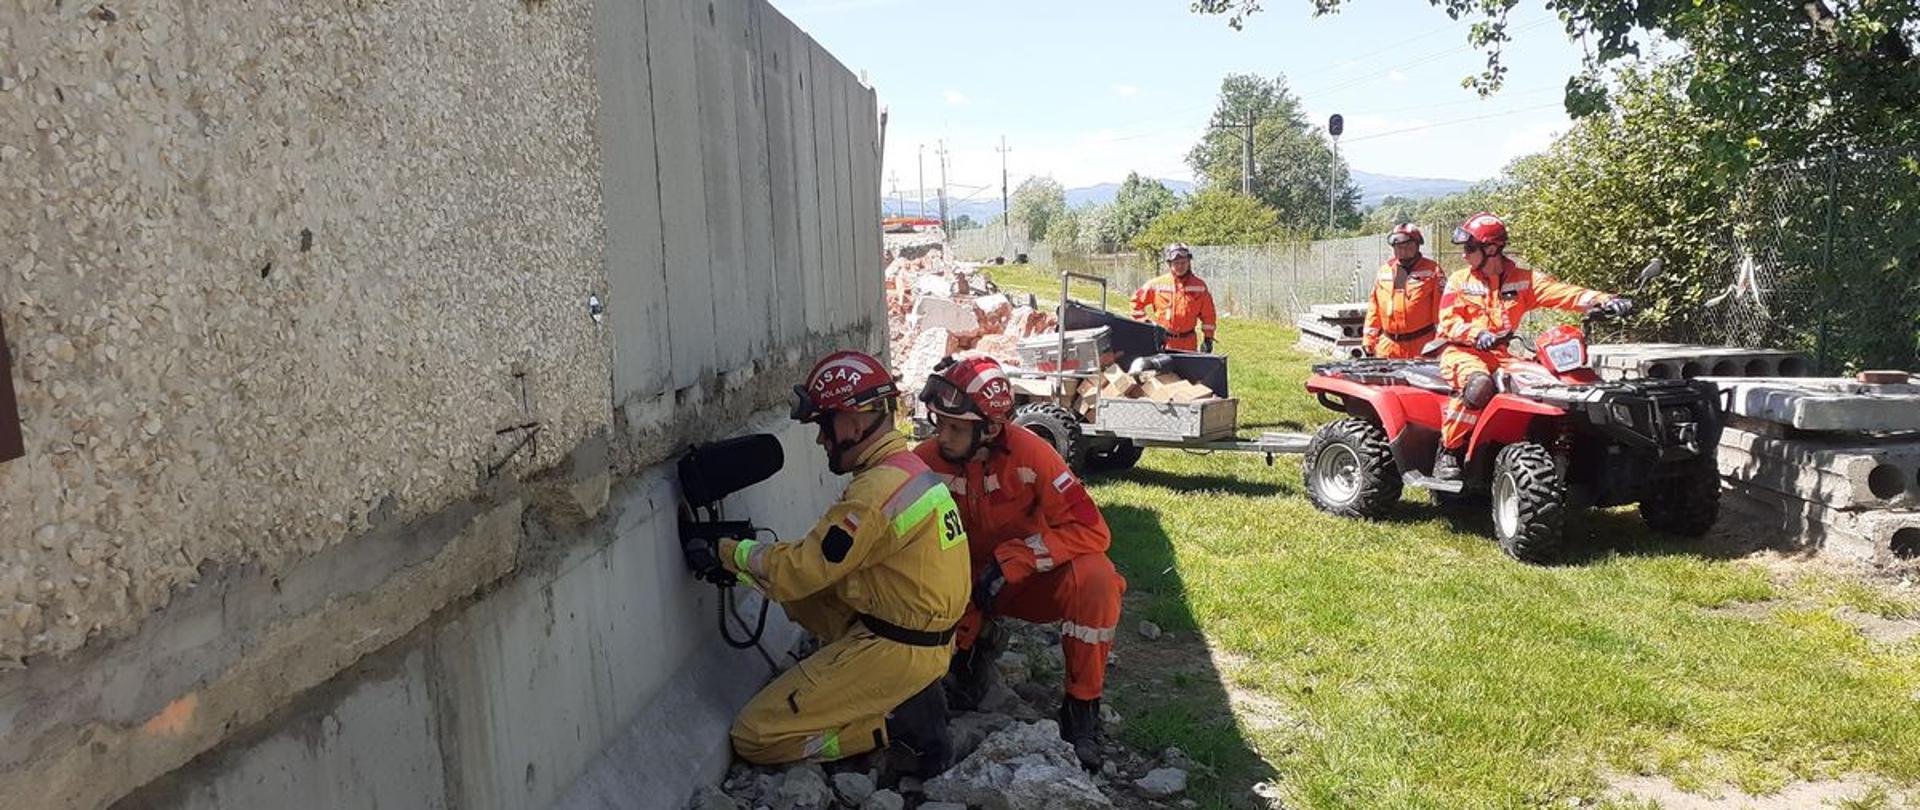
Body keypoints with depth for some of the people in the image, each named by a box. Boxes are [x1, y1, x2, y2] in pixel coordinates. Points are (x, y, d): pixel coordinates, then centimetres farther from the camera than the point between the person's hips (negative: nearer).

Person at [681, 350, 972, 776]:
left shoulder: (880, 489, -22)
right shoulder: (908, 467, 9)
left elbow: (800, 571, -18)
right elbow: (821, 563, 12)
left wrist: (729, 553, -3)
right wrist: (740, 563, 7)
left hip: (894, 650, -9)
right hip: (924, 634, 10)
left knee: (753, 737, -4)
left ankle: (903, 722, -7)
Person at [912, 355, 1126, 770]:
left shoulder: (1029, 454, -24)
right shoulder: (925, 462, -18)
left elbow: (1091, 530, -27)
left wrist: (1010, 559, -34)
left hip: (1030, 582, -3)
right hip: (964, 587, 3)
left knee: (1094, 578, -33)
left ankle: (1081, 707, -13)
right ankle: (973, 644, 9)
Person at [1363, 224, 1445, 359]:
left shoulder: (1431, 270, 2)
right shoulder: (1384, 271, 13)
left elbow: (1442, 305, -2)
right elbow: (1374, 308, 14)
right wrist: (1369, 339, 10)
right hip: (1388, 347, 3)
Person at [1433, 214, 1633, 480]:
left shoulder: (1523, 280, 10)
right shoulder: (1459, 281, 7)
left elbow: (1564, 293, -2)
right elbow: (1447, 323, -2)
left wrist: (1604, 301, -18)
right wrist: (1477, 334, -21)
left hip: (1501, 355, 3)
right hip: (1462, 352, -3)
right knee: (1479, 383, -37)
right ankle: (1448, 451, -27)